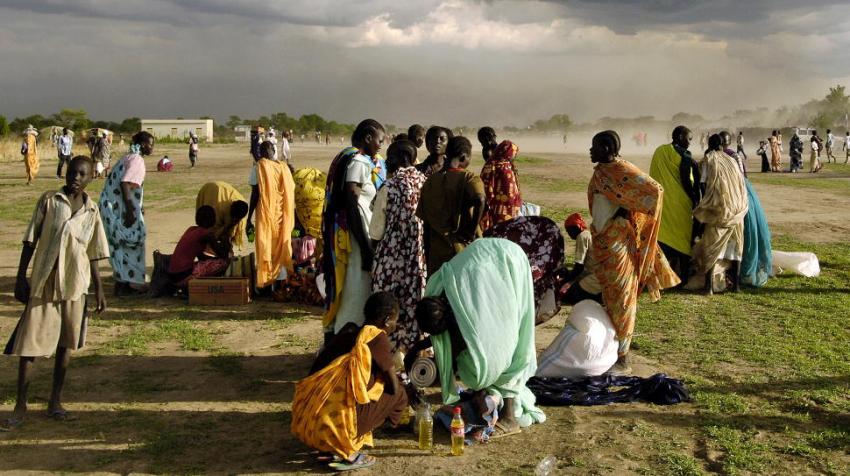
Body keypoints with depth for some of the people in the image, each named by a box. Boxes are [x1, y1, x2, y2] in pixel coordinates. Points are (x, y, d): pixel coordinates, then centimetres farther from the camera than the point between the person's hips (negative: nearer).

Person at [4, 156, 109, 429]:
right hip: (43, 282, -2)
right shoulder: (48, 201, -1)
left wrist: (99, 290, 11)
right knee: (29, 342, -1)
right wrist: (21, 277, -3)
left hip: (75, 284, 2)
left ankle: (55, 402, 21)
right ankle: (21, 406, 10)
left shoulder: (91, 211, 5)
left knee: (66, 343, 9)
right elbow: (30, 241, 1)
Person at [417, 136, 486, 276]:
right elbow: (480, 200, -30)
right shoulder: (469, 178, -8)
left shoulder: (431, 181, 5)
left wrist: (427, 254, 13)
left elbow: (425, 222, 7)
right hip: (465, 250, -3)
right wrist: (472, 232, -17)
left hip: (437, 251, 4)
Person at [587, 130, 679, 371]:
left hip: (618, 242, -9)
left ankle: (622, 358, 7)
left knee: (620, 298, -1)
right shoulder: (600, 171, 9)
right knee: (608, 297, 16)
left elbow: (655, 190, -24)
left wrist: (626, 210, -17)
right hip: (602, 240, 9)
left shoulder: (622, 171, -16)